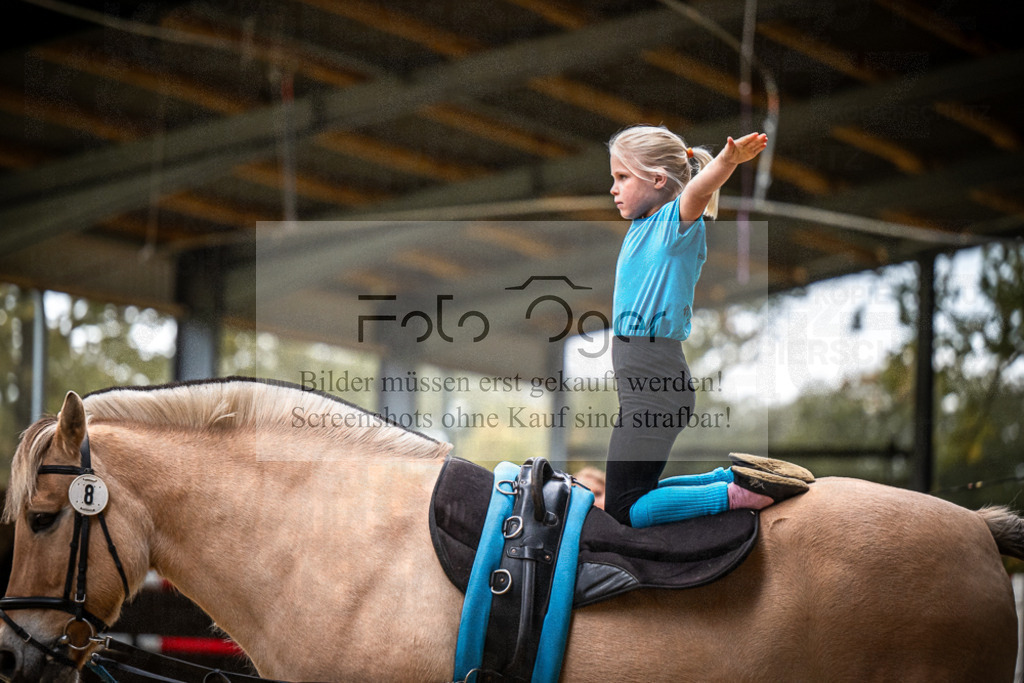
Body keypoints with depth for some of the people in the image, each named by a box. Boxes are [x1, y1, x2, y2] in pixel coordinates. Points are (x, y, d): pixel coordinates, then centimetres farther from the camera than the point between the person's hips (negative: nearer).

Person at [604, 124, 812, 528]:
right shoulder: (643, 225, 13)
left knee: (624, 511, -11)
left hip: (655, 381, -10)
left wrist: (727, 161, -52)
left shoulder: (678, 222, -13)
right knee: (629, 498, 18)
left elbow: (696, 191, -34)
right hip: (641, 377, 10)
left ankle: (739, 493, -7)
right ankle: (735, 476, 20)